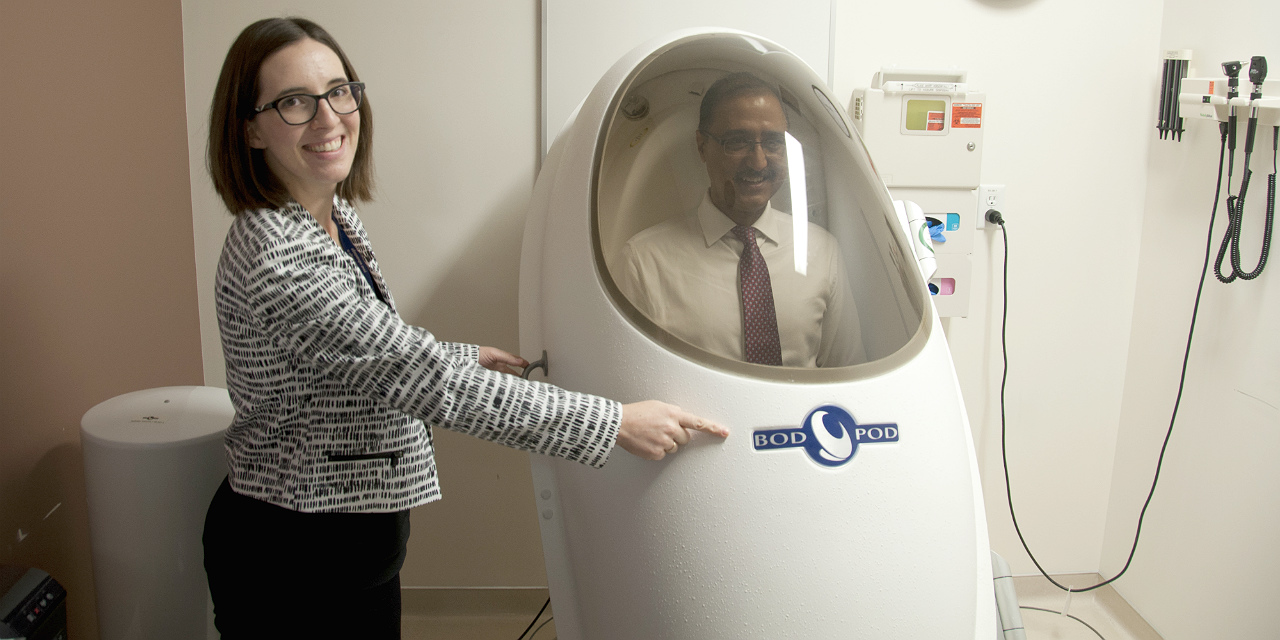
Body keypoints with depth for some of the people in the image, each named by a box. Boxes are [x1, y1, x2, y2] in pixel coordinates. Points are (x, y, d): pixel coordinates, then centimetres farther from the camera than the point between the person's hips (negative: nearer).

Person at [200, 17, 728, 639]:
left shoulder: (335, 215, 2)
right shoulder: (274, 260, -29)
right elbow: (425, 379, -31)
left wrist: (465, 357, 18)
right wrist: (616, 423, -28)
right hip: (293, 561, -8)